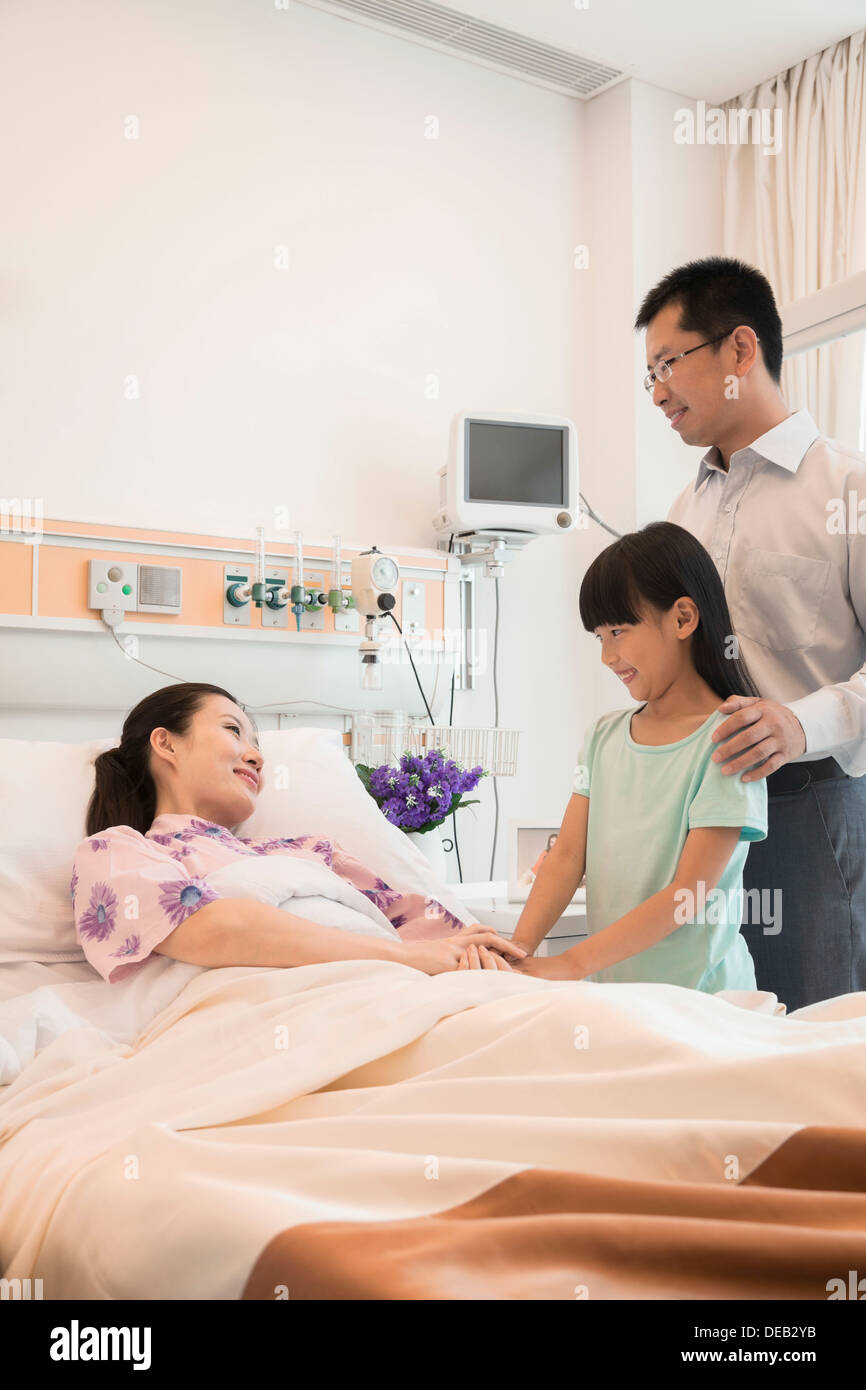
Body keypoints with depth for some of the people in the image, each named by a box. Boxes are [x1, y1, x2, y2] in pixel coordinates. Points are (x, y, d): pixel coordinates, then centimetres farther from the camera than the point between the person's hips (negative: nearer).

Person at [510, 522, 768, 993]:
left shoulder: (725, 742, -10)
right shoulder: (604, 735, 8)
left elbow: (688, 895, -15)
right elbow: (566, 857, 2)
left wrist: (571, 964, -21)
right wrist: (519, 949, -13)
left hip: (697, 995, -5)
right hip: (607, 987, 5)